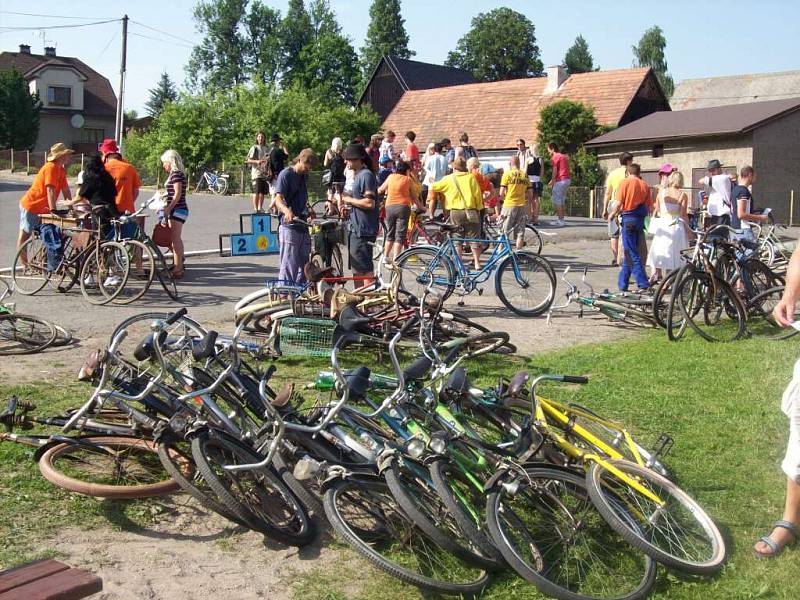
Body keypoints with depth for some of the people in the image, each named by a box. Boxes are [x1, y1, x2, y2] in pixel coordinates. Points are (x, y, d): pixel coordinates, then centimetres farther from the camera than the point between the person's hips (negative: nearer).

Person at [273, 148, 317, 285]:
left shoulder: (304, 176, 15)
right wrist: (286, 211, -38)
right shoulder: (286, 174, -9)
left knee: (304, 264, 12)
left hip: (302, 225, 8)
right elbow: (278, 199, -20)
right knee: (289, 265, -8)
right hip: (289, 225, -8)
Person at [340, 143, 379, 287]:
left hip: (363, 230, -11)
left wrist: (349, 199, -13)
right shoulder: (358, 175, 17)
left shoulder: (366, 175, -15)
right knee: (357, 268, 17)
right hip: (356, 228, 11)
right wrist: (347, 197, 10)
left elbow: (369, 203, -24)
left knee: (365, 268, -7)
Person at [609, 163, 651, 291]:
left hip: (628, 218, -5)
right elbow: (649, 207, 6)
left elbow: (619, 203, -9)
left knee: (631, 253, -4)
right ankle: (622, 283, 20)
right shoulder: (645, 185, 8)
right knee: (630, 251, 14)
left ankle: (643, 284, -11)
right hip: (640, 220, 5)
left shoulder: (625, 183, -4)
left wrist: (613, 214, 8)